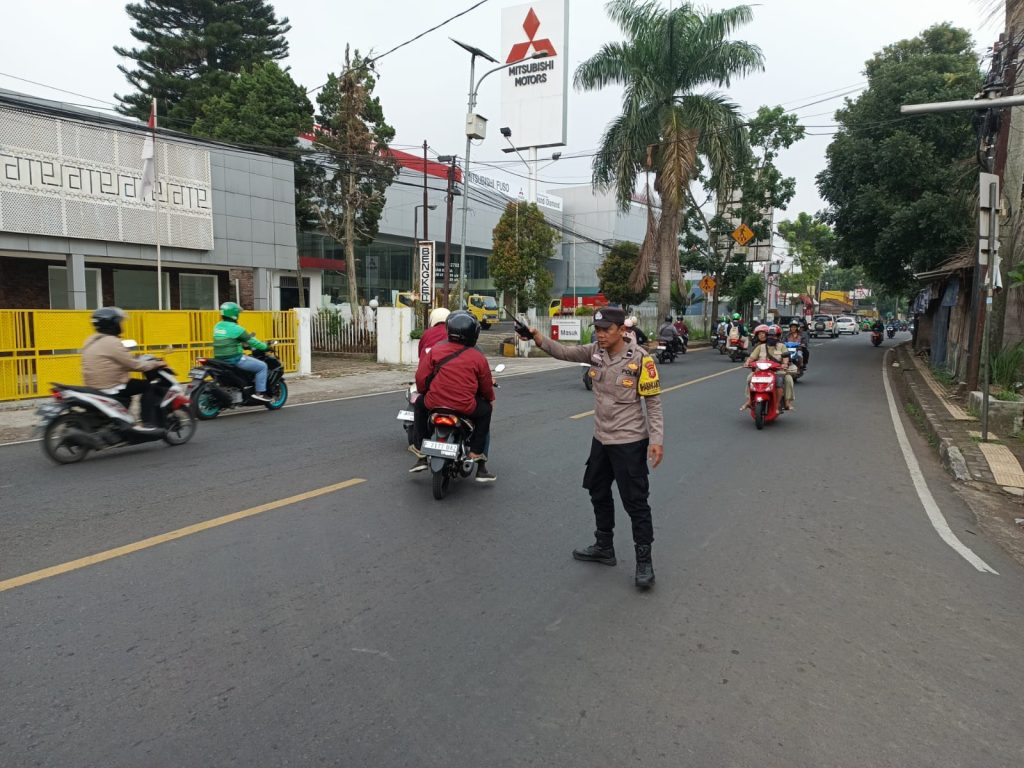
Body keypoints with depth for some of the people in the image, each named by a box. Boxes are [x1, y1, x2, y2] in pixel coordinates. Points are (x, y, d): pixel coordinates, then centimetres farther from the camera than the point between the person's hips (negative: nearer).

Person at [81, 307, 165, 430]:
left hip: (94, 387, 10)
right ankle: (148, 423, -5)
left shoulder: (90, 341, 11)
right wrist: (156, 364, -5)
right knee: (147, 386, 0)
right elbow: (134, 365, -17)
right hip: (111, 389, -10)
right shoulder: (112, 342, -18)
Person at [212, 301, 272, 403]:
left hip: (220, 360, 9)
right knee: (262, 366, 0)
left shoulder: (217, 326, 11)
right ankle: (260, 393, -5)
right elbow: (251, 341, -11)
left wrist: (243, 344, 30)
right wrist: (265, 347, 2)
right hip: (235, 359, -9)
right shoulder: (235, 328, -14)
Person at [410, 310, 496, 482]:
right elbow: (486, 387, 10)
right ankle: (480, 466, 21)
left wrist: (424, 391, 26)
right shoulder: (478, 357, 2)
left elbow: (421, 378, 3)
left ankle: (422, 456, 30)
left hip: (434, 404, 1)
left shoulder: (435, 350, 2)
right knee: (485, 411, 29)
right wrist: (491, 399, 33)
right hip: (465, 408, -1)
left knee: (419, 405, 33)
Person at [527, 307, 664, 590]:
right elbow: (564, 353, -5)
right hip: (601, 438, 7)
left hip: (629, 442, -7)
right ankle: (604, 547, 38)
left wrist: (657, 439, -18)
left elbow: (653, 402, -13)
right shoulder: (595, 351, -1)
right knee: (599, 494, 20)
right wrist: (540, 339, -24)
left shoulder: (640, 358, -17)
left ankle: (644, 560, 15)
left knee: (635, 502, 1)